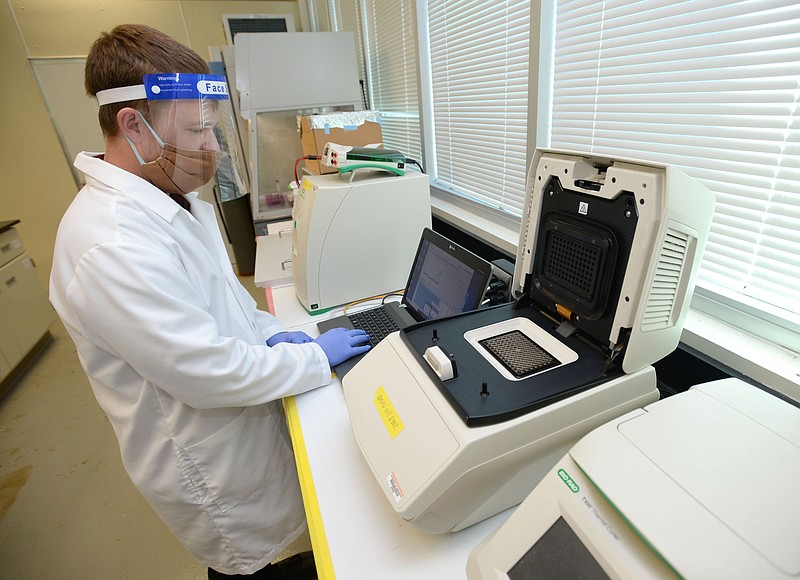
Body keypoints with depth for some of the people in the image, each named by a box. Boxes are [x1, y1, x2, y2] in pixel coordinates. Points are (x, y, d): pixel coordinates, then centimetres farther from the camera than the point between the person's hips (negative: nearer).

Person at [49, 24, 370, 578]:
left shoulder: (176, 199, 0)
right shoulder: (109, 244, -32)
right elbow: (210, 373, -31)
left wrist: (266, 331, -5)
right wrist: (318, 357, -19)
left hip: (246, 424, 8)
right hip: (212, 463, -8)